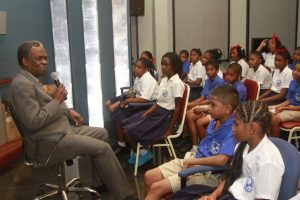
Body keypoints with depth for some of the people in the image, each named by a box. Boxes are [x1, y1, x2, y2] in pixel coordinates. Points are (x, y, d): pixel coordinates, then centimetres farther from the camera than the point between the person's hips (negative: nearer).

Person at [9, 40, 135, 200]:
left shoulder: (31, 80, 15)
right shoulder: (22, 84, -18)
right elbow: (33, 122, -25)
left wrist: (68, 111, 6)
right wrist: (57, 100, -17)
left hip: (59, 131, 11)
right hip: (47, 142, -11)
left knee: (102, 133, 13)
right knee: (103, 148, -14)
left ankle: (99, 183, 17)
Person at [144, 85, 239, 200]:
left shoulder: (233, 130, -21)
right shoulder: (214, 122, 5)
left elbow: (221, 160, -32)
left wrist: (190, 161, -21)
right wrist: (190, 159, 3)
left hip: (208, 173, -8)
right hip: (192, 161, 9)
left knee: (156, 188, -15)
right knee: (149, 177, 4)